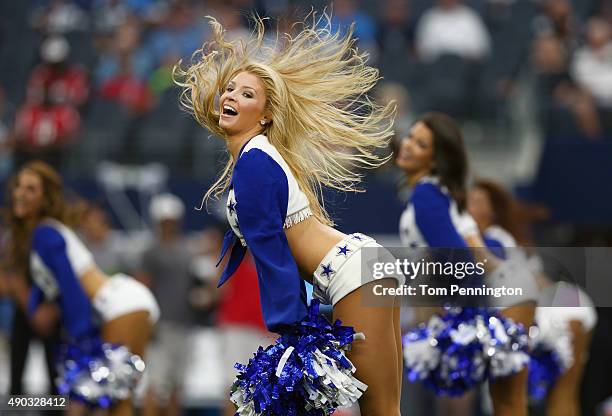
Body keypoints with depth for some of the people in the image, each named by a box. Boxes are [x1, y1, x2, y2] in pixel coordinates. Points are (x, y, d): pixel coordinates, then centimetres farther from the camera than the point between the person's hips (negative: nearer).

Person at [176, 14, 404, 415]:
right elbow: (242, 236, 28)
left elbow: (269, 246, -14)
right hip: (366, 263, 10)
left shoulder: (253, 161, -11)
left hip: (353, 273, -10)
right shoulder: (242, 159, 18)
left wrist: (285, 325, -14)